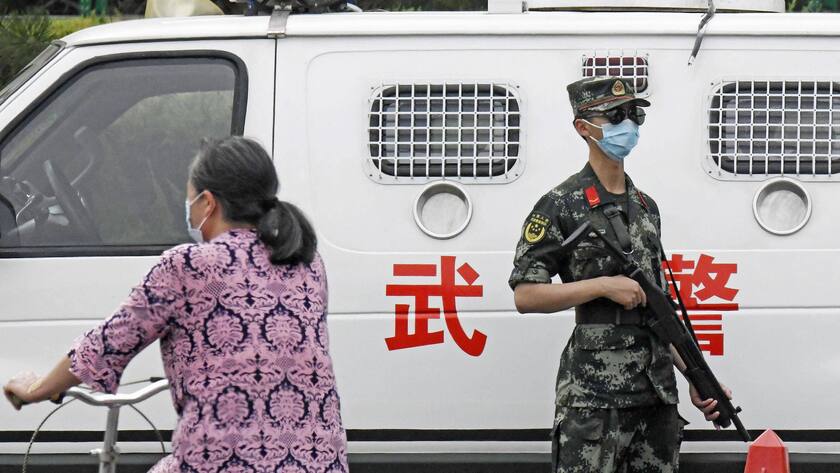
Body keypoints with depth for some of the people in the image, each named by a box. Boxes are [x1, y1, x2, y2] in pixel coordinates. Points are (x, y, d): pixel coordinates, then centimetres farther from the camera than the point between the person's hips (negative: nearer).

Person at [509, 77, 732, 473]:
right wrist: (605, 285, -14)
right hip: (593, 398, -6)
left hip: (658, 393, 7)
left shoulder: (646, 207, 18)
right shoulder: (561, 206, -3)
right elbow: (525, 295, -8)